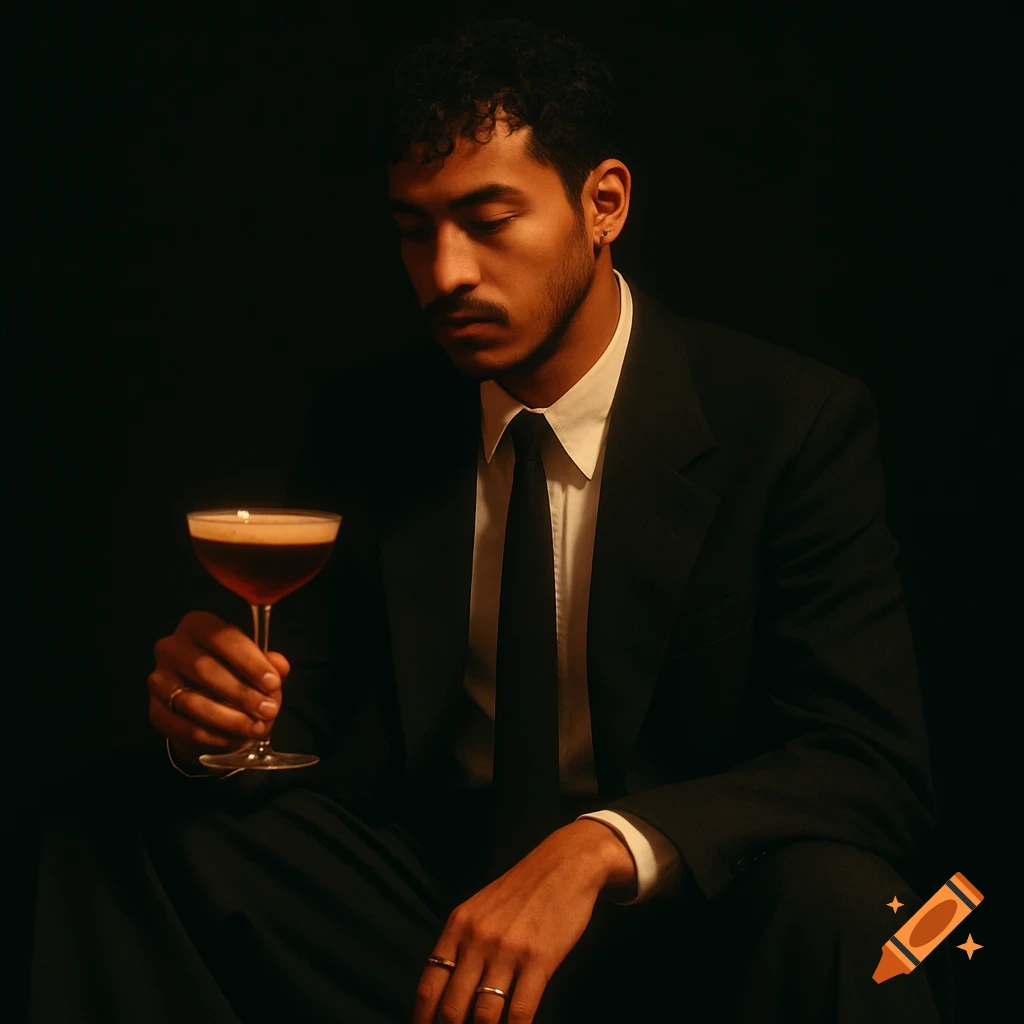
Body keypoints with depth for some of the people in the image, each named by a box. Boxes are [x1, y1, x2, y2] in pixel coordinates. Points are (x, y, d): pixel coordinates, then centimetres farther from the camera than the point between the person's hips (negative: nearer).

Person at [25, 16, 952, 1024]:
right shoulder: (368, 421, 3)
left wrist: (601, 848, -33)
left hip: (664, 917, -3)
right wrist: (220, 710, -20)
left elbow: (873, 766, -17)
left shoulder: (799, 423, -10)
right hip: (421, 886, 4)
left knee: (833, 903, -35)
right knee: (107, 846, -14)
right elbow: (305, 708, 6)